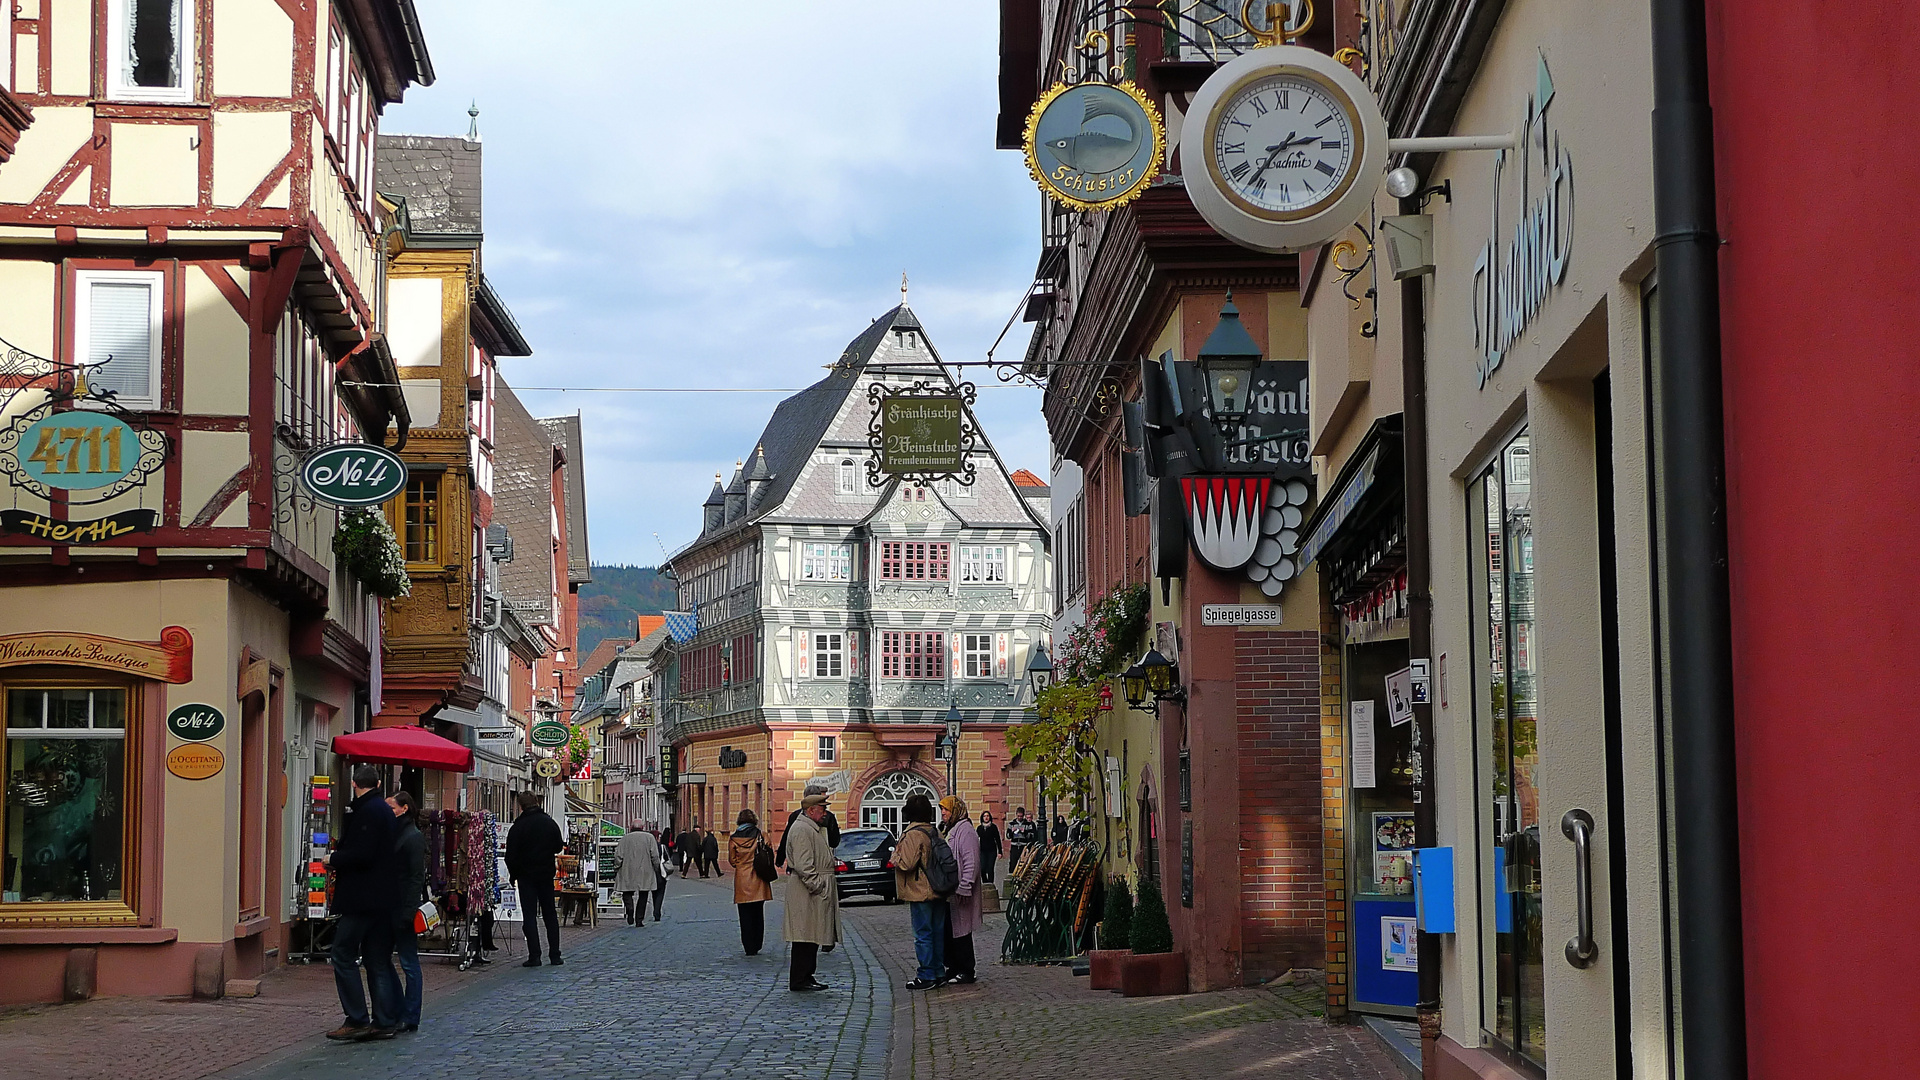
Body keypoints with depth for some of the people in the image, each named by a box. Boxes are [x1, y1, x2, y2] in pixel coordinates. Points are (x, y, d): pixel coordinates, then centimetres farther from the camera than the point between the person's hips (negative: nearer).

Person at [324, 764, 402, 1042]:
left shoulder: (366, 811, -14)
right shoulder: (385, 810, 14)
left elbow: (362, 855, -22)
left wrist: (333, 859, -7)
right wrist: (340, 858, 21)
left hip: (361, 899, -9)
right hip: (382, 899, 9)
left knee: (343, 956, -4)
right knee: (378, 961, 11)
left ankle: (357, 1020, -7)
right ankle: (385, 1021, 11)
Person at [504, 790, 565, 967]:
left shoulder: (518, 827, -11)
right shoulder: (549, 823, 0)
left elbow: (511, 856, -10)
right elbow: (558, 847, 7)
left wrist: (514, 874, 4)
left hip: (526, 875, -3)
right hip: (547, 875, 3)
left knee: (529, 915, -1)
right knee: (550, 915, 11)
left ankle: (534, 956, -7)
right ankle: (555, 955, 11)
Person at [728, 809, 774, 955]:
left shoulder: (734, 839, -4)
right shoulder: (761, 836, -4)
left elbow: (732, 861, 3)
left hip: (742, 880, -1)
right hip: (758, 881, 1)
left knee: (745, 916, 4)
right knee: (758, 914, 12)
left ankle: (749, 948, 2)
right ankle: (756, 946, 15)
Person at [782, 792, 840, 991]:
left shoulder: (813, 829, 21)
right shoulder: (801, 830, -15)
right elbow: (803, 865, -22)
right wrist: (817, 885, -22)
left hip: (816, 890, 11)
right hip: (806, 892, -11)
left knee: (812, 936, 13)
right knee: (805, 937, -8)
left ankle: (806, 977, 18)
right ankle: (799, 981, -6)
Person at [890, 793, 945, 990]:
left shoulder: (913, 835, -16)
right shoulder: (935, 832, 9)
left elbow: (907, 863, -22)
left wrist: (895, 856, -3)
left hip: (920, 892, -8)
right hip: (938, 892, 8)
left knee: (923, 934, -4)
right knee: (938, 932, 13)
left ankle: (926, 976, -3)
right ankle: (939, 972, 19)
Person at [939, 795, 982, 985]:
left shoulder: (965, 830, -13)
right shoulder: (946, 830, 18)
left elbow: (971, 862, -20)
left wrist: (964, 888, -24)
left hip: (958, 894, -10)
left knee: (960, 932, -5)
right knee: (946, 932, 13)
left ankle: (967, 972, 1)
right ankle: (953, 969, 20)